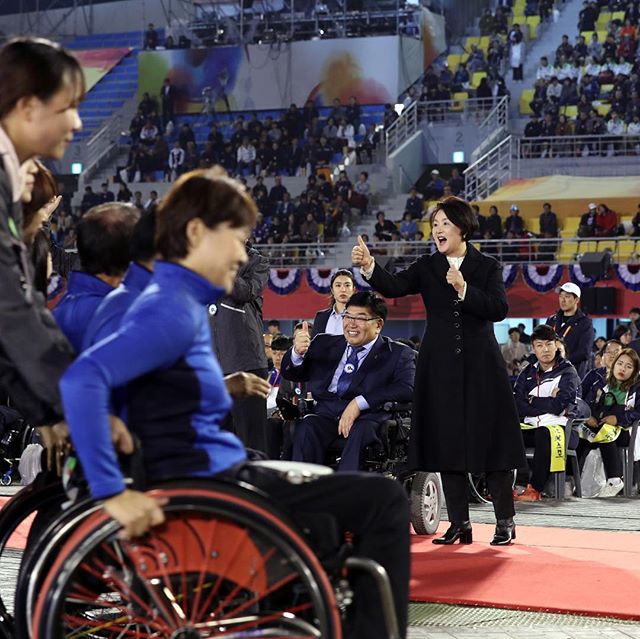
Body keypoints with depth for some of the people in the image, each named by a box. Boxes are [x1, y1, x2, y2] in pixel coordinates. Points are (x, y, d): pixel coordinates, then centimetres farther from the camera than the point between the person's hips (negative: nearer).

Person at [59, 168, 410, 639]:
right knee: (383, 502, -7)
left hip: (210, 476, 10)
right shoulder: (173, 310, -19)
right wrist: (111, 492, -33)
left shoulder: (180, 302, 10)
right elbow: (82, 379, -32)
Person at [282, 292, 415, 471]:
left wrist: (360, 403, -20)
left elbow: (407, 389, -9)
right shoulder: (325, 343, 22)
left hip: (369, 416, -3)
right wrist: (297, 352, -3)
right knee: (305, 430, -29)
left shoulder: (398, 354, 9)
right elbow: (290, 374, 22)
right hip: (327, 414, 3)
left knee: (360, 431, -36)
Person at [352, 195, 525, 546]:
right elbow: (394, 286, -11)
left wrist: (464, 289, -20)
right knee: (447, 441, 3)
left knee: (489, 438, 0)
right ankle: (459, 523, 11)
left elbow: (499, 309, -9)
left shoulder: (487, 267, 3)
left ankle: (505, 520, 10)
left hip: (480, 364, -2)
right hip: (440, 366, 2)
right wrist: (369, 266, -28)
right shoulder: (427, 267, 6)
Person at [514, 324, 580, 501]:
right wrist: (547, 403, -8)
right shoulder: (528, 373, 16)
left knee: (544, 434, -38)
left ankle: (535, 489, -32)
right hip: (531, 427, 5)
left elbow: (558, 406, -12)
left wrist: (532, 401, 0)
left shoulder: (568, 372, 3)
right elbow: (516, 406, 1)